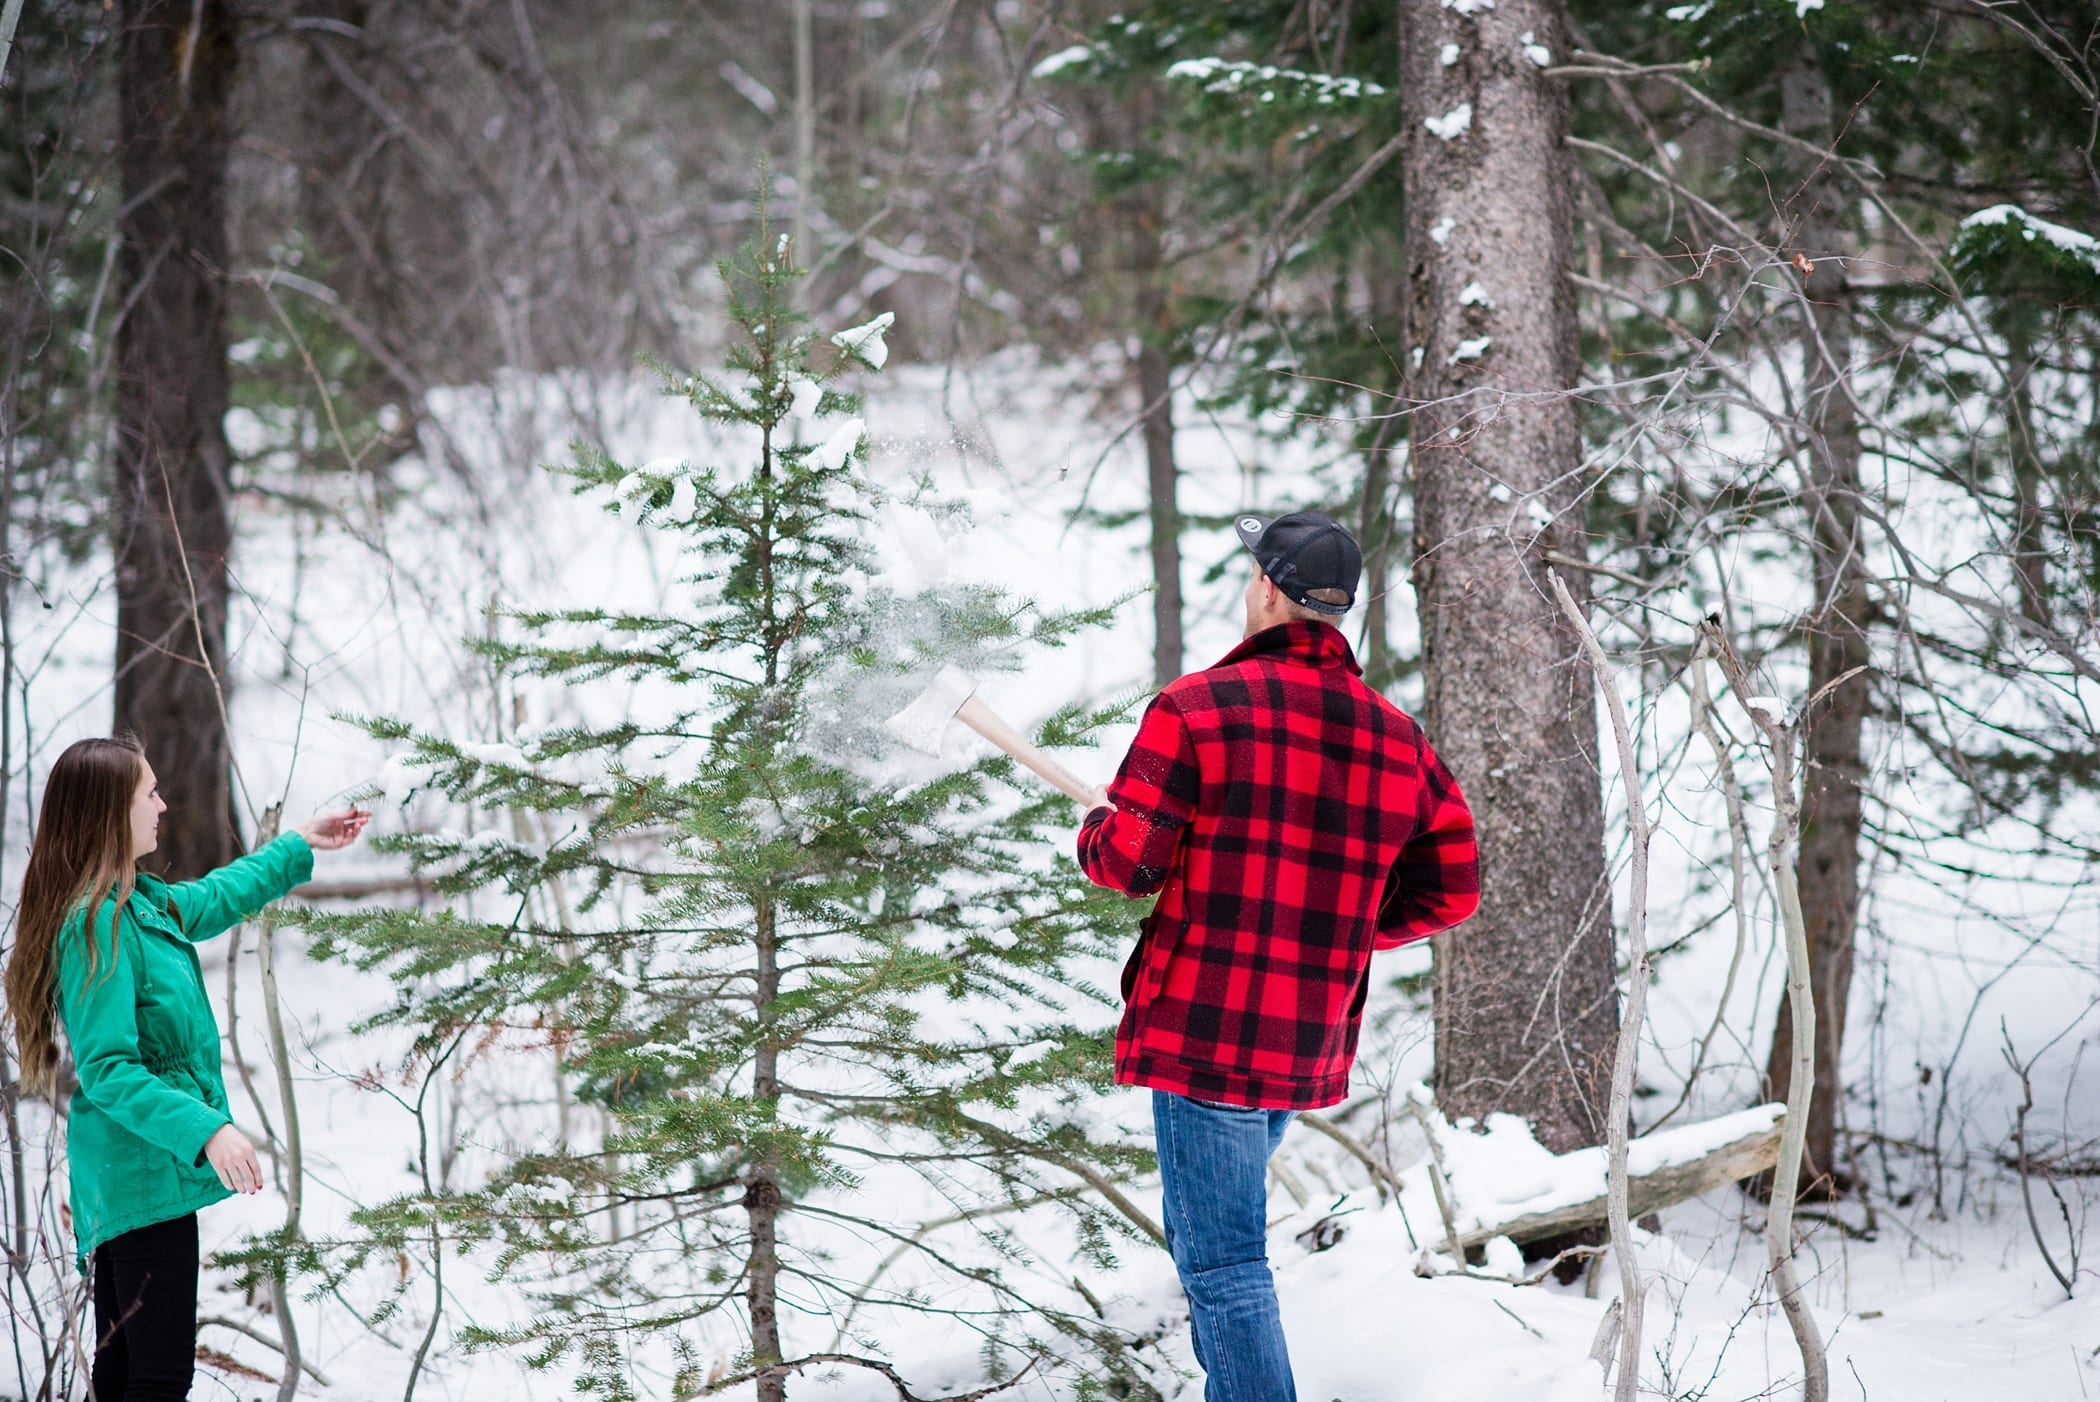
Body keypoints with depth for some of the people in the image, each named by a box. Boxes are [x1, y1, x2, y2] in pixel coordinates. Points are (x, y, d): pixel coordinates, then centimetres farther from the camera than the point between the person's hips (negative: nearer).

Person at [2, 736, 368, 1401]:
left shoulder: (139, 898, 8)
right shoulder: (96, 923, -20)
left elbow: (214, 898, 31)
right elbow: (107, 1071, -23)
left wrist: (300, 847, 39)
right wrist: (207, 1130, -29)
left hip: (127, 1174, 10)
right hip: (142, 1173, -10)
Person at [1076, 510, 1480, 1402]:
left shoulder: (1196, 706, -10)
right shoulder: (1400, 740, 6)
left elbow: (1128, 862, -11)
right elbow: (1450, 890, 9)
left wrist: (1098, 823, 13)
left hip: (1203, 1028, -6)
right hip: (1314, 1048, 7)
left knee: (1223, 1263, -4)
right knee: (1204, 1231, 27)